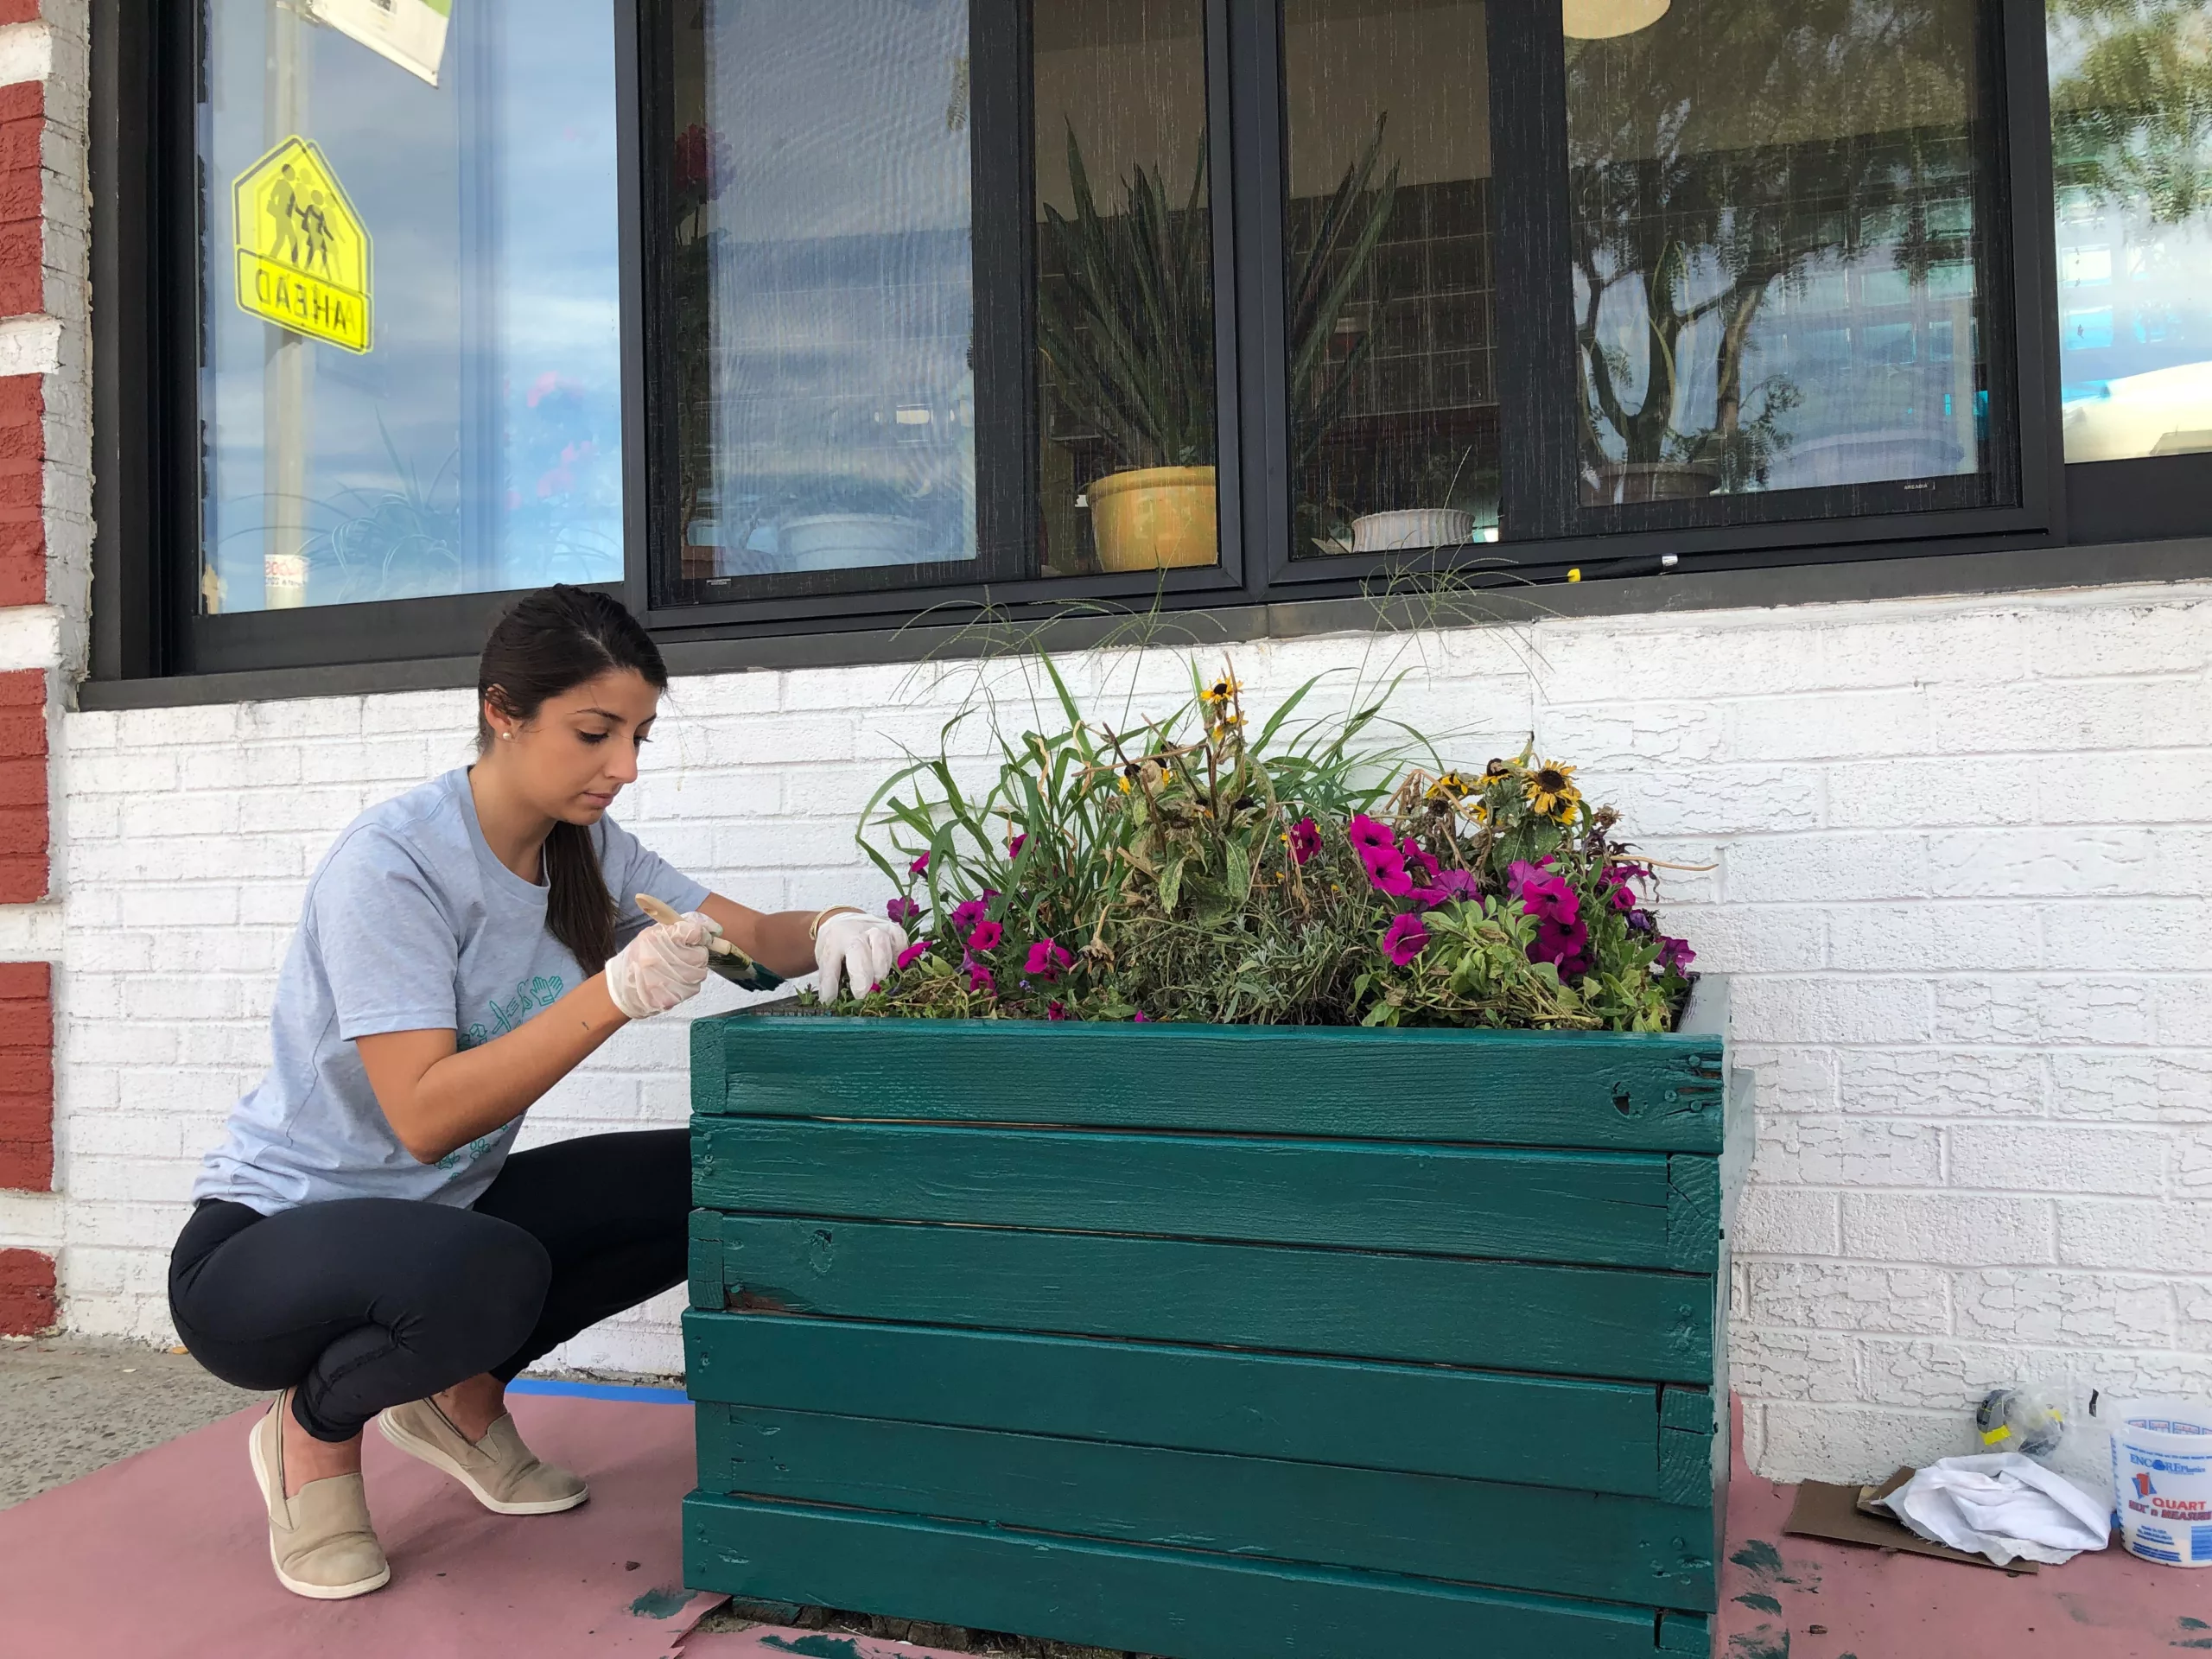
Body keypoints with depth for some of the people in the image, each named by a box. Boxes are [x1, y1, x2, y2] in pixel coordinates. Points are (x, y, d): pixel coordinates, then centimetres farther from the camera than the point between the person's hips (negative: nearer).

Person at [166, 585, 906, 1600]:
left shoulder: (585, 849, -2)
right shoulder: (390, 863, -24)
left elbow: (751, 935, -2)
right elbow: (424, 1117, -29)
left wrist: (829, 931, -25)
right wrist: (617, 994, -39)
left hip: (442, 1213, 7)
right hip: (260, 1247, -7)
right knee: (491, 1274, -38)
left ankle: (459, 1394, 11)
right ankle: (313, 1431, -2)